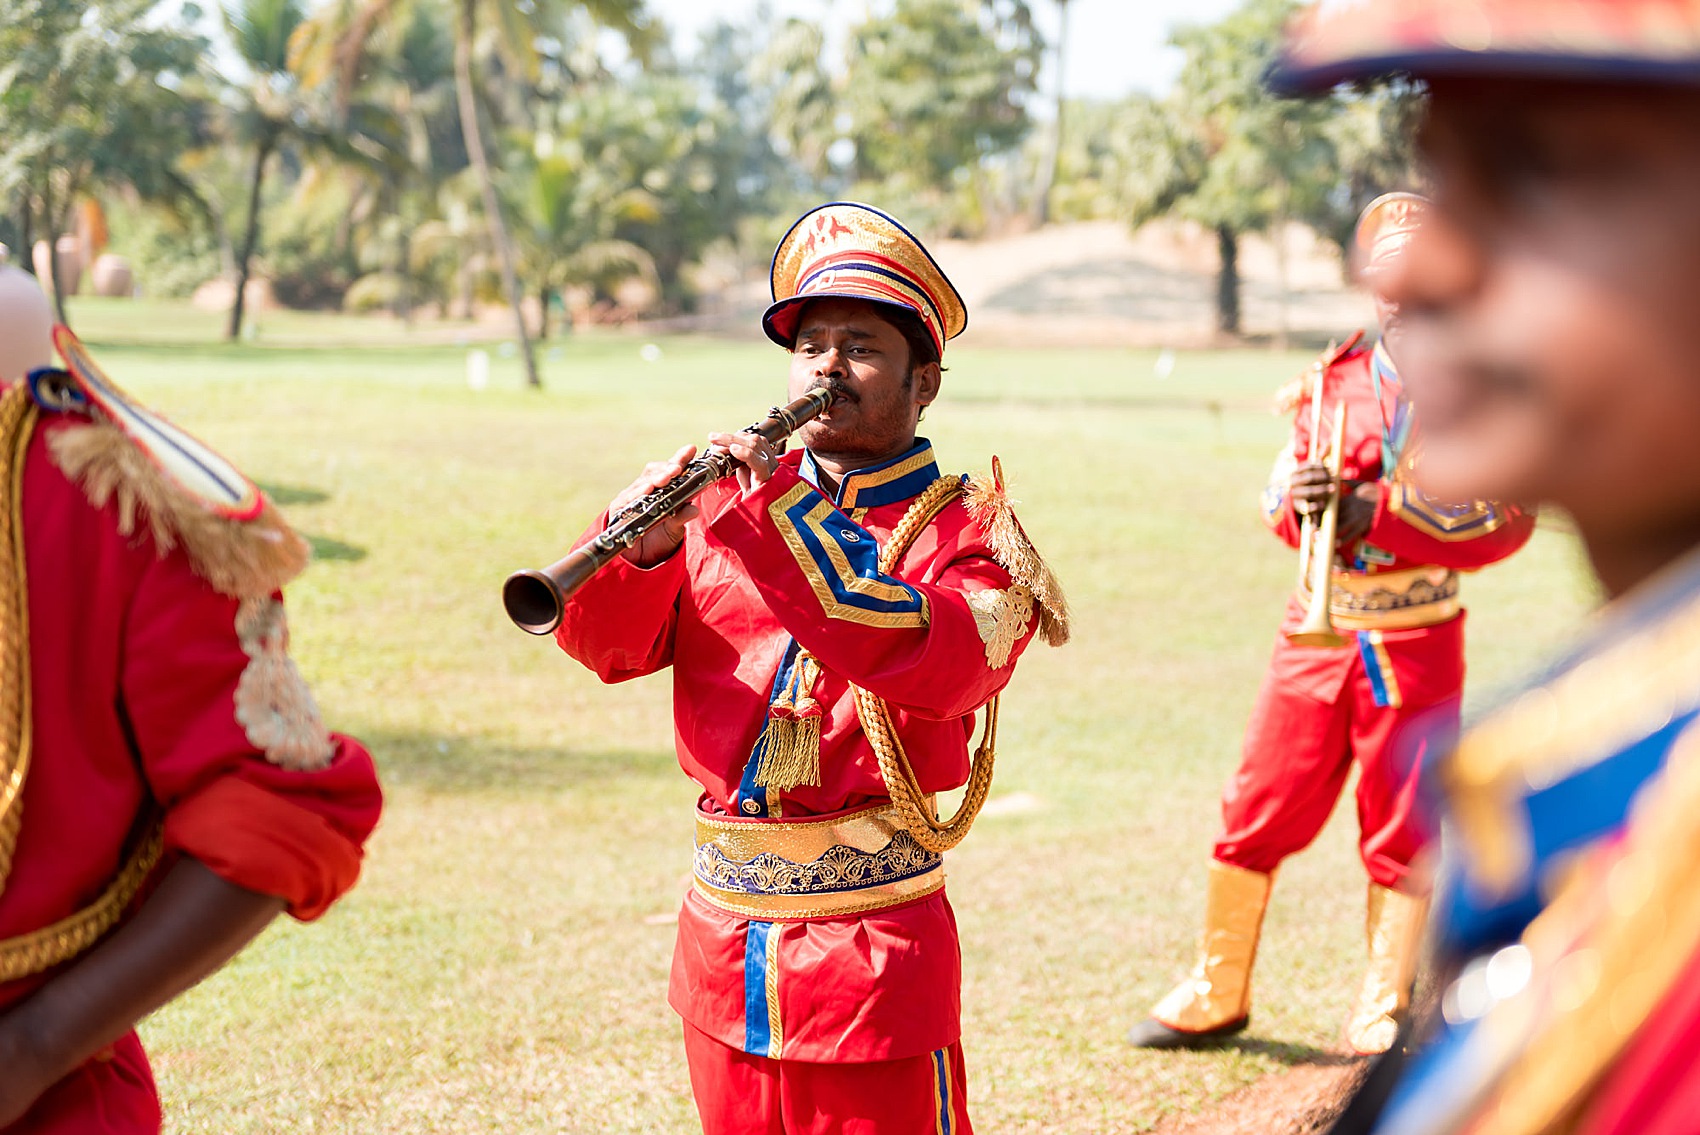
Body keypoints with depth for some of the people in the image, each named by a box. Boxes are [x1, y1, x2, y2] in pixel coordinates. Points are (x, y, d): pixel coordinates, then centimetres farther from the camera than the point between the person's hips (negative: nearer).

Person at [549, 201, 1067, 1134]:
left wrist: (789, 511, -26)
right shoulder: (728, 499, 11)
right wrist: (646, 549, -19)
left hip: (873, 950, -4)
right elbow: (610, 647, 2)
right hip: (718, 942, 4)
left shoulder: (971, 533, -2)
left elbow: (935, 664, -23)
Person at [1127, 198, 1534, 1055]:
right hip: (1315, 631, 3)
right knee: (1256, 811, 5)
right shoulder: (1336, 378, 9)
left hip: (1416, 642, -3)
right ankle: (1215, 996, 19)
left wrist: (1384, 511, -22)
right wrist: (1300, 497, -16)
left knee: (1400, 828, 5)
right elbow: (1282, 493, 9)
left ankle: (1384, 1011, 19)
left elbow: (1506, 518, -13)